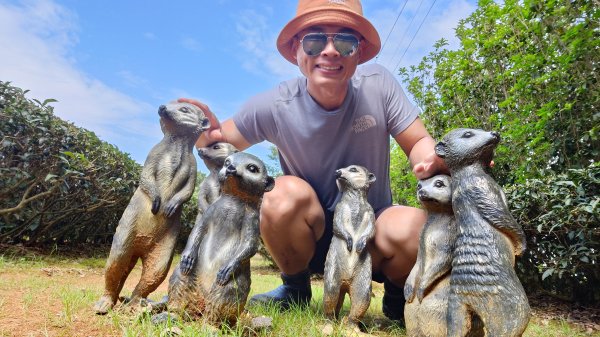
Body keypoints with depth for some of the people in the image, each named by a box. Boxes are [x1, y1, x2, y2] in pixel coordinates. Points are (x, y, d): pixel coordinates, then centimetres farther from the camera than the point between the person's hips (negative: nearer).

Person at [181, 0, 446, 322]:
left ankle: (399, 297, 6)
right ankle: (295, 290, 0)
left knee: (413, 226, -32)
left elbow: (419, 144, -8)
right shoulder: (273, 106, -16)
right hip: (310, 236, 1)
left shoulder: (378, 84, -15)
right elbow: (221, 142, -2)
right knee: (286, 194, -31)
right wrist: (206, 132, -27)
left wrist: (432, 159, -33)